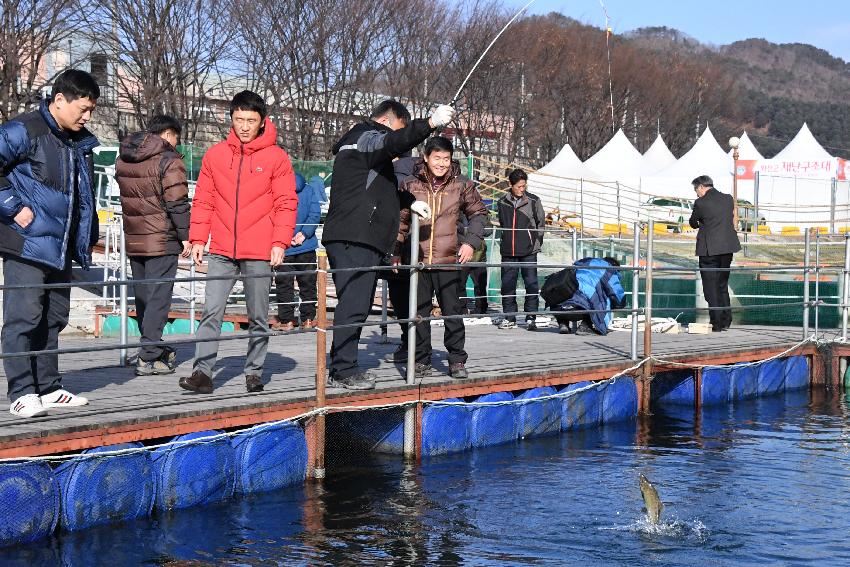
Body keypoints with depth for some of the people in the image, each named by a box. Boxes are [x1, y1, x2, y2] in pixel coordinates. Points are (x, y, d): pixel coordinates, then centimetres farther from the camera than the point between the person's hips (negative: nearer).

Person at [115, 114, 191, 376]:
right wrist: (185, 236, -9)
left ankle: (152, 348, 26)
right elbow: (177, 203, -15)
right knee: (159, 296, -5)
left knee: (142, 296, 15)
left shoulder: (123, 159, 13)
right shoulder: (169, 161, -11)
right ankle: (149, 357, -9)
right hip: (162, 240, -7)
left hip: (133, 240, 7)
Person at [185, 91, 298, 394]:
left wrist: (280, 242, -10)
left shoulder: (276, 157, -1)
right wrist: (197, 239, 2)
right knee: (211, 312, -4)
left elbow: (286, 203, -2)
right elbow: (203, 199, 9)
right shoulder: (215, 155, 6)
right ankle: (203, 372, -3)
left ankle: (254, 372, 17)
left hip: (259, 252, -2)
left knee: (258, 317, 7)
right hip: (221, 250, 2)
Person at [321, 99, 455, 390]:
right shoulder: (367, 137, -4)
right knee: (353, 304, -12)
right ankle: (343, 370, -12)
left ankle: (343, 367, 18)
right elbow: (393, 142, -28)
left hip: (356, 240, 11)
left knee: (356, 305, 13)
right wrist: (430, 123, -37)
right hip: (355, 240, -11)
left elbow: (379, 191, 37)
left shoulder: (355, 143, 29)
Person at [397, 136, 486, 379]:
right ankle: (422, 360, 16)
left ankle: (457, 360, 14)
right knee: (419, 312, 6)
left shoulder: (461, 186, 2)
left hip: (449, 260, -1)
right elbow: (401, 220, 12)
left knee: (452, 312, 3)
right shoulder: (411, 186, 3)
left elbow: (478, 212, 13)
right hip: (418, 259, 1)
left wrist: (471, 241, 1)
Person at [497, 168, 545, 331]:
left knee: (531, 284, -3)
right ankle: (509, 317, 13)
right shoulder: (503, 203, 9)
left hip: (528, 251, -2)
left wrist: (536, 243, 1)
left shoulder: (533, 201, 2)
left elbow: (541, 224, 7)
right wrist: (506, 241, 13)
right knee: (507, 284, 4)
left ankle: (530, 318, 3)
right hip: (508, 251, 2)